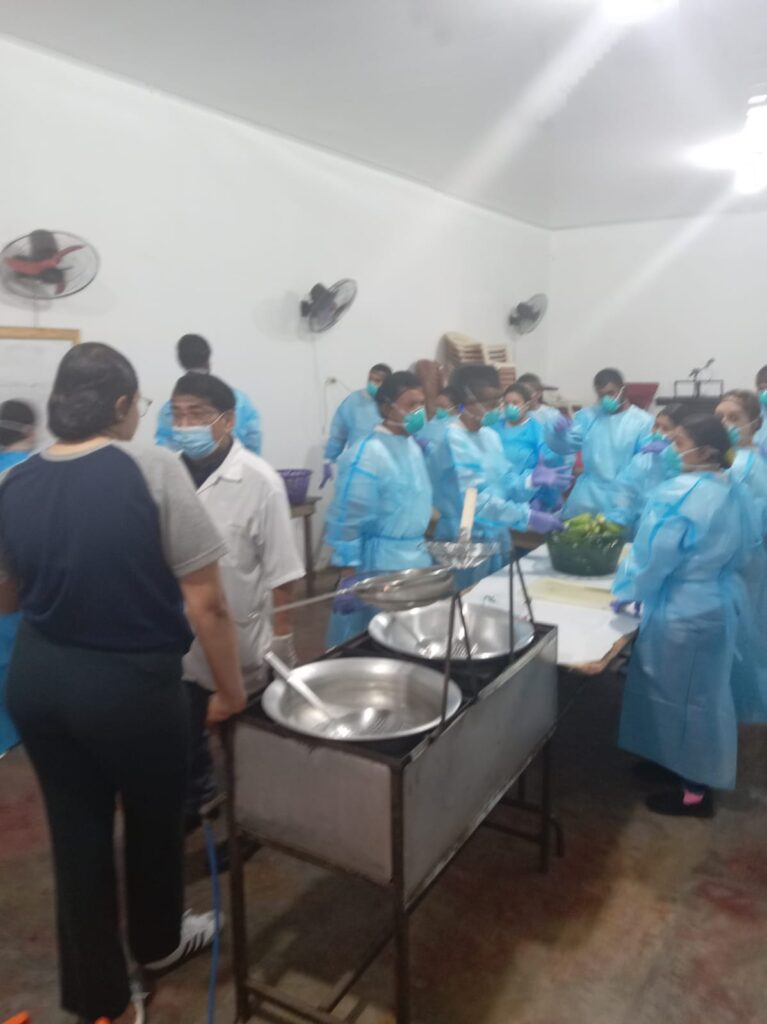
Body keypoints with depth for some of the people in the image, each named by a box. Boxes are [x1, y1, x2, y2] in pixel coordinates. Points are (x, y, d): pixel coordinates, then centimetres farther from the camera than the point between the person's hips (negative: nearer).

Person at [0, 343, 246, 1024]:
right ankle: (158, 941, 49)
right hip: (130, 682, -5)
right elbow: (205, 601, -18)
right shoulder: (153, 469, -17)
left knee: (76, 829, 20)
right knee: (155, 816, 22)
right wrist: (230, 688, -5)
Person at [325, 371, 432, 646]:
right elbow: (347, 522, -18)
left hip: (417, 560, 8)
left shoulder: (413, 446, 7)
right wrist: (349, 581, -18)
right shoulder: (367, 456, -19)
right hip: (381, 567, -8)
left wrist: (420, 550, 17)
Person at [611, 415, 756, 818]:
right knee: (704, 693, 22)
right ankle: (700, 772, 40)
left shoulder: (681, 494, -25)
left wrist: (626, 591, -7)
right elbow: (742, 551, 13)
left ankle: (694, 792, 21)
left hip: (681, 611, -9)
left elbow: (655, 555, -22)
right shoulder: (734, 492, 2)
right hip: (717, 604, 9)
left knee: (681, 695, 7)